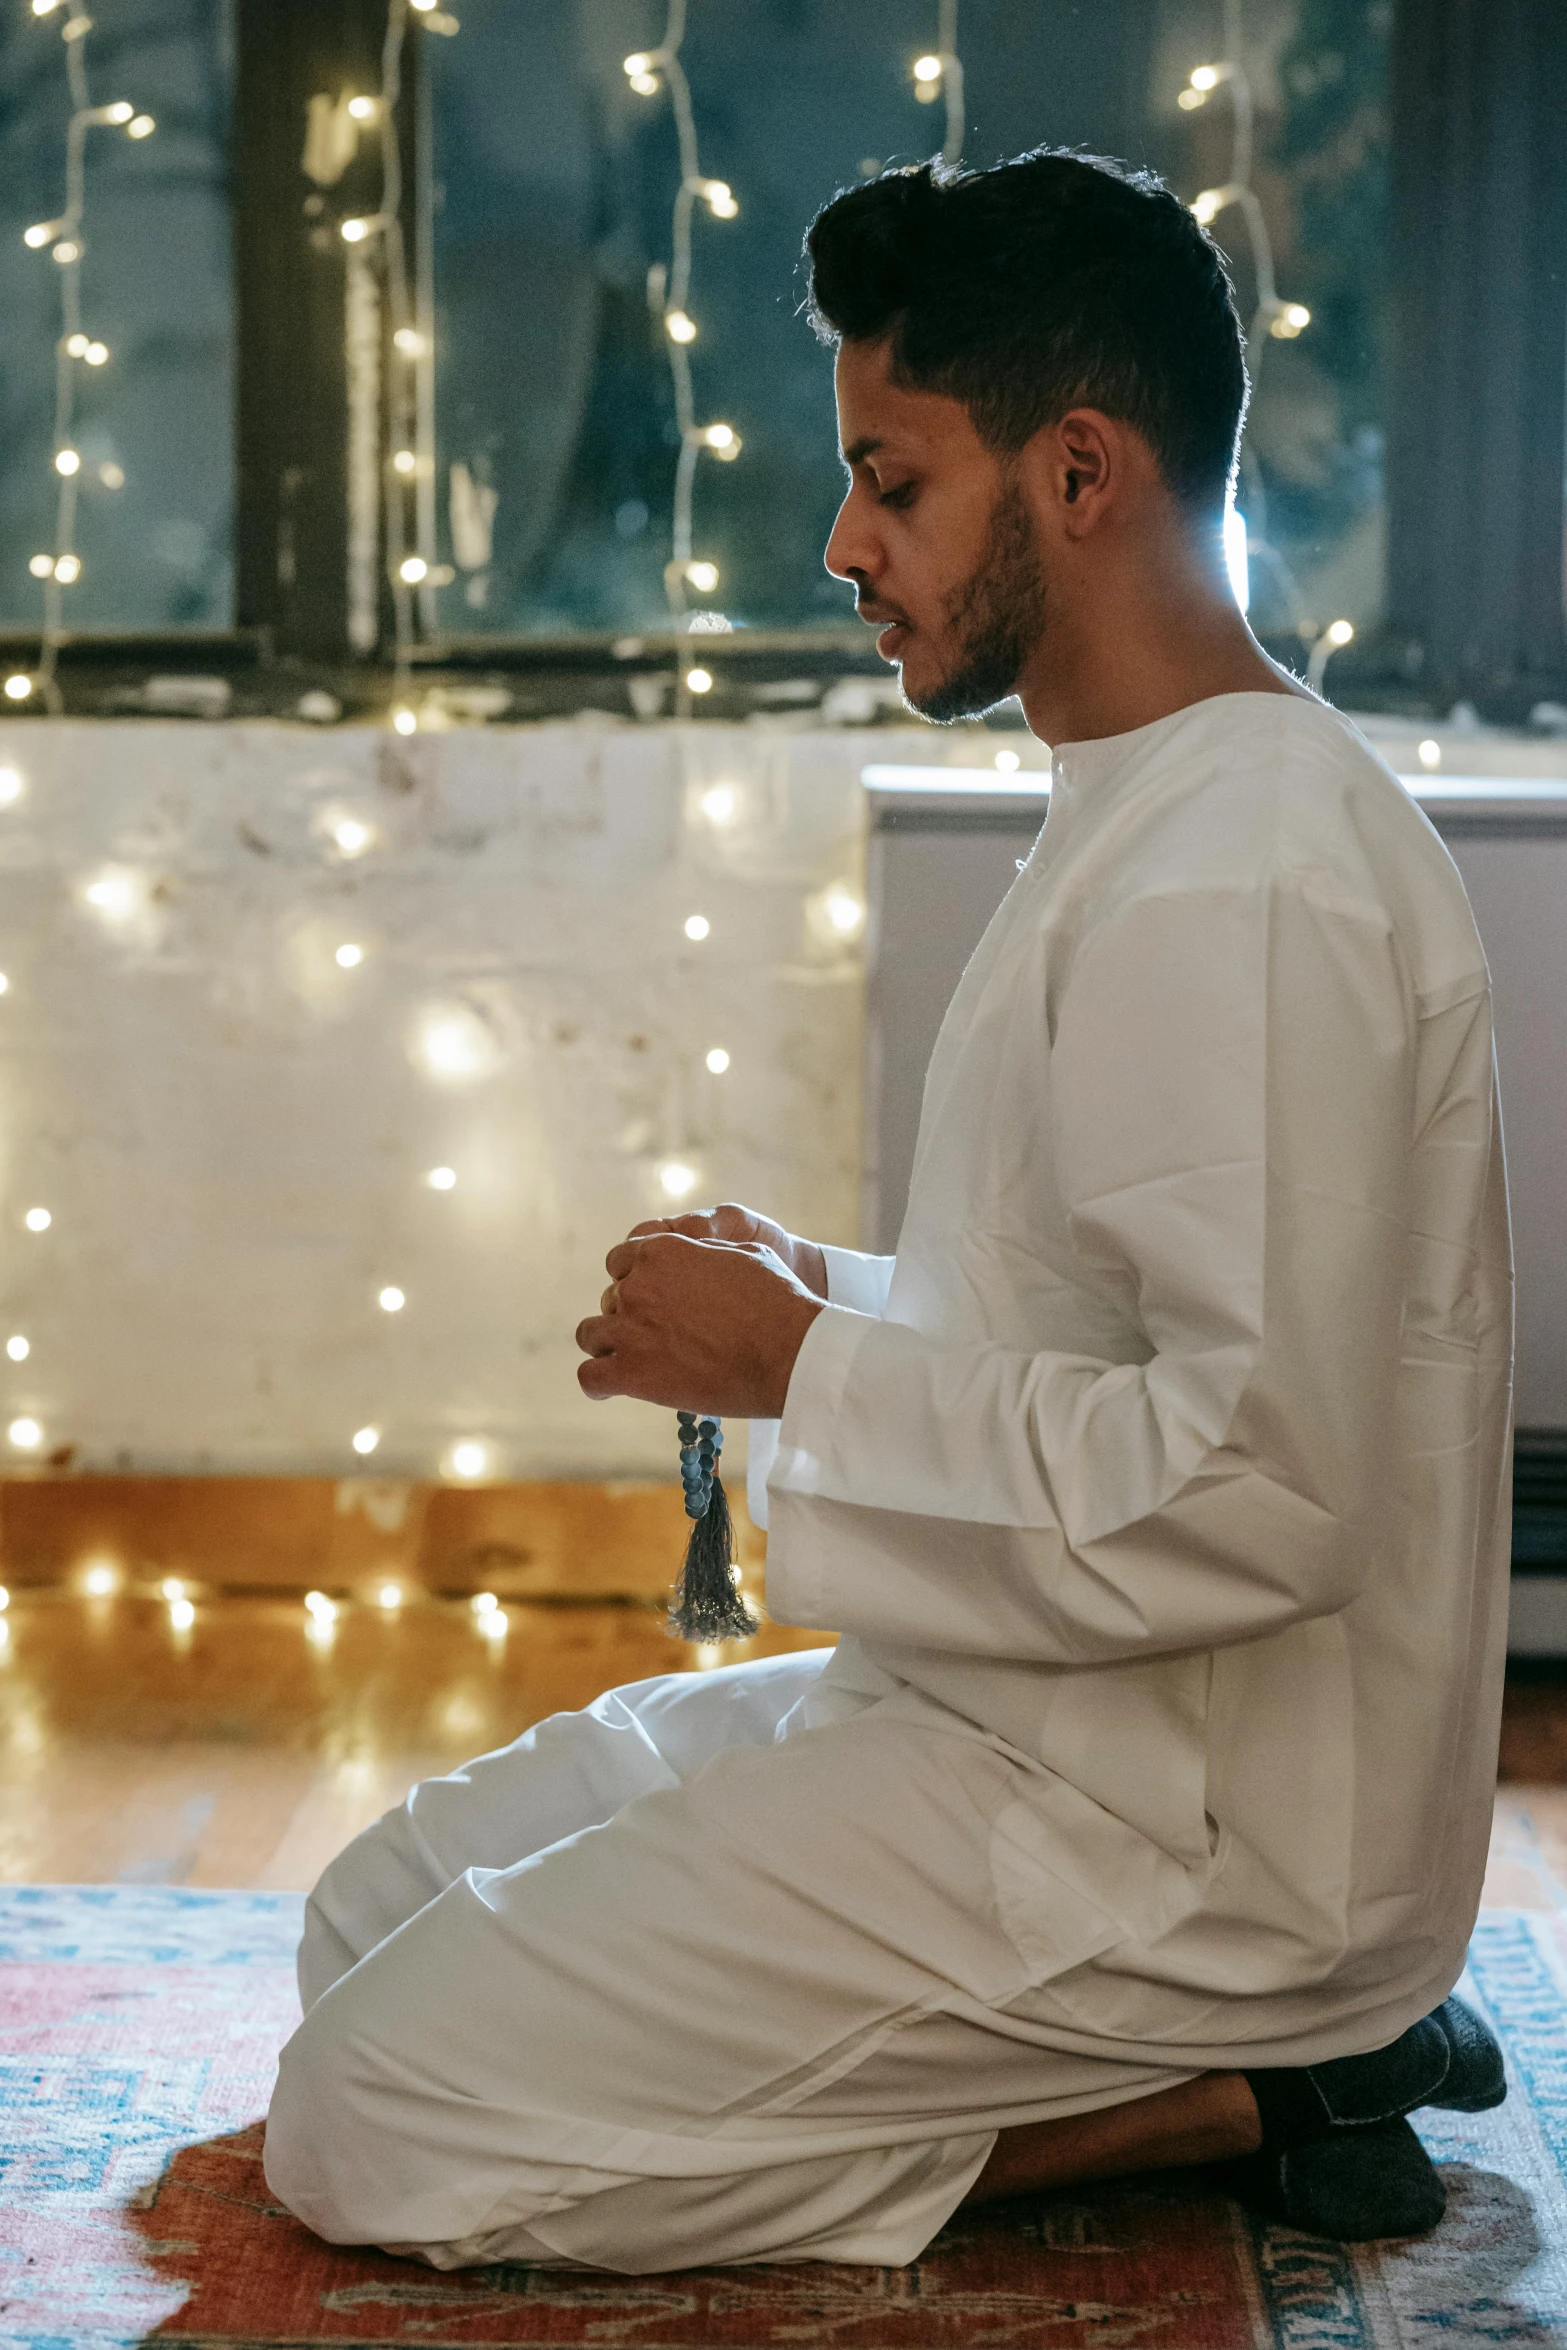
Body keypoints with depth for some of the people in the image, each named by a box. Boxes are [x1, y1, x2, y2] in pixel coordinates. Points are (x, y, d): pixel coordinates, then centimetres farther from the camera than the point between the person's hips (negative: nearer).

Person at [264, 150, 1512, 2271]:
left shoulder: (1245, 883, -22)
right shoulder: (1166, 819, 13)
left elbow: (1265, 1489, -29)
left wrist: (807, 1366, -19)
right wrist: (830, 1299, 5)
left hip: (1182, 1832, -11)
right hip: (1053, 1735, 11)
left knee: (376, 2130, -12)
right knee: (383, 1914, 14)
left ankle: (1225, 2099, -5)